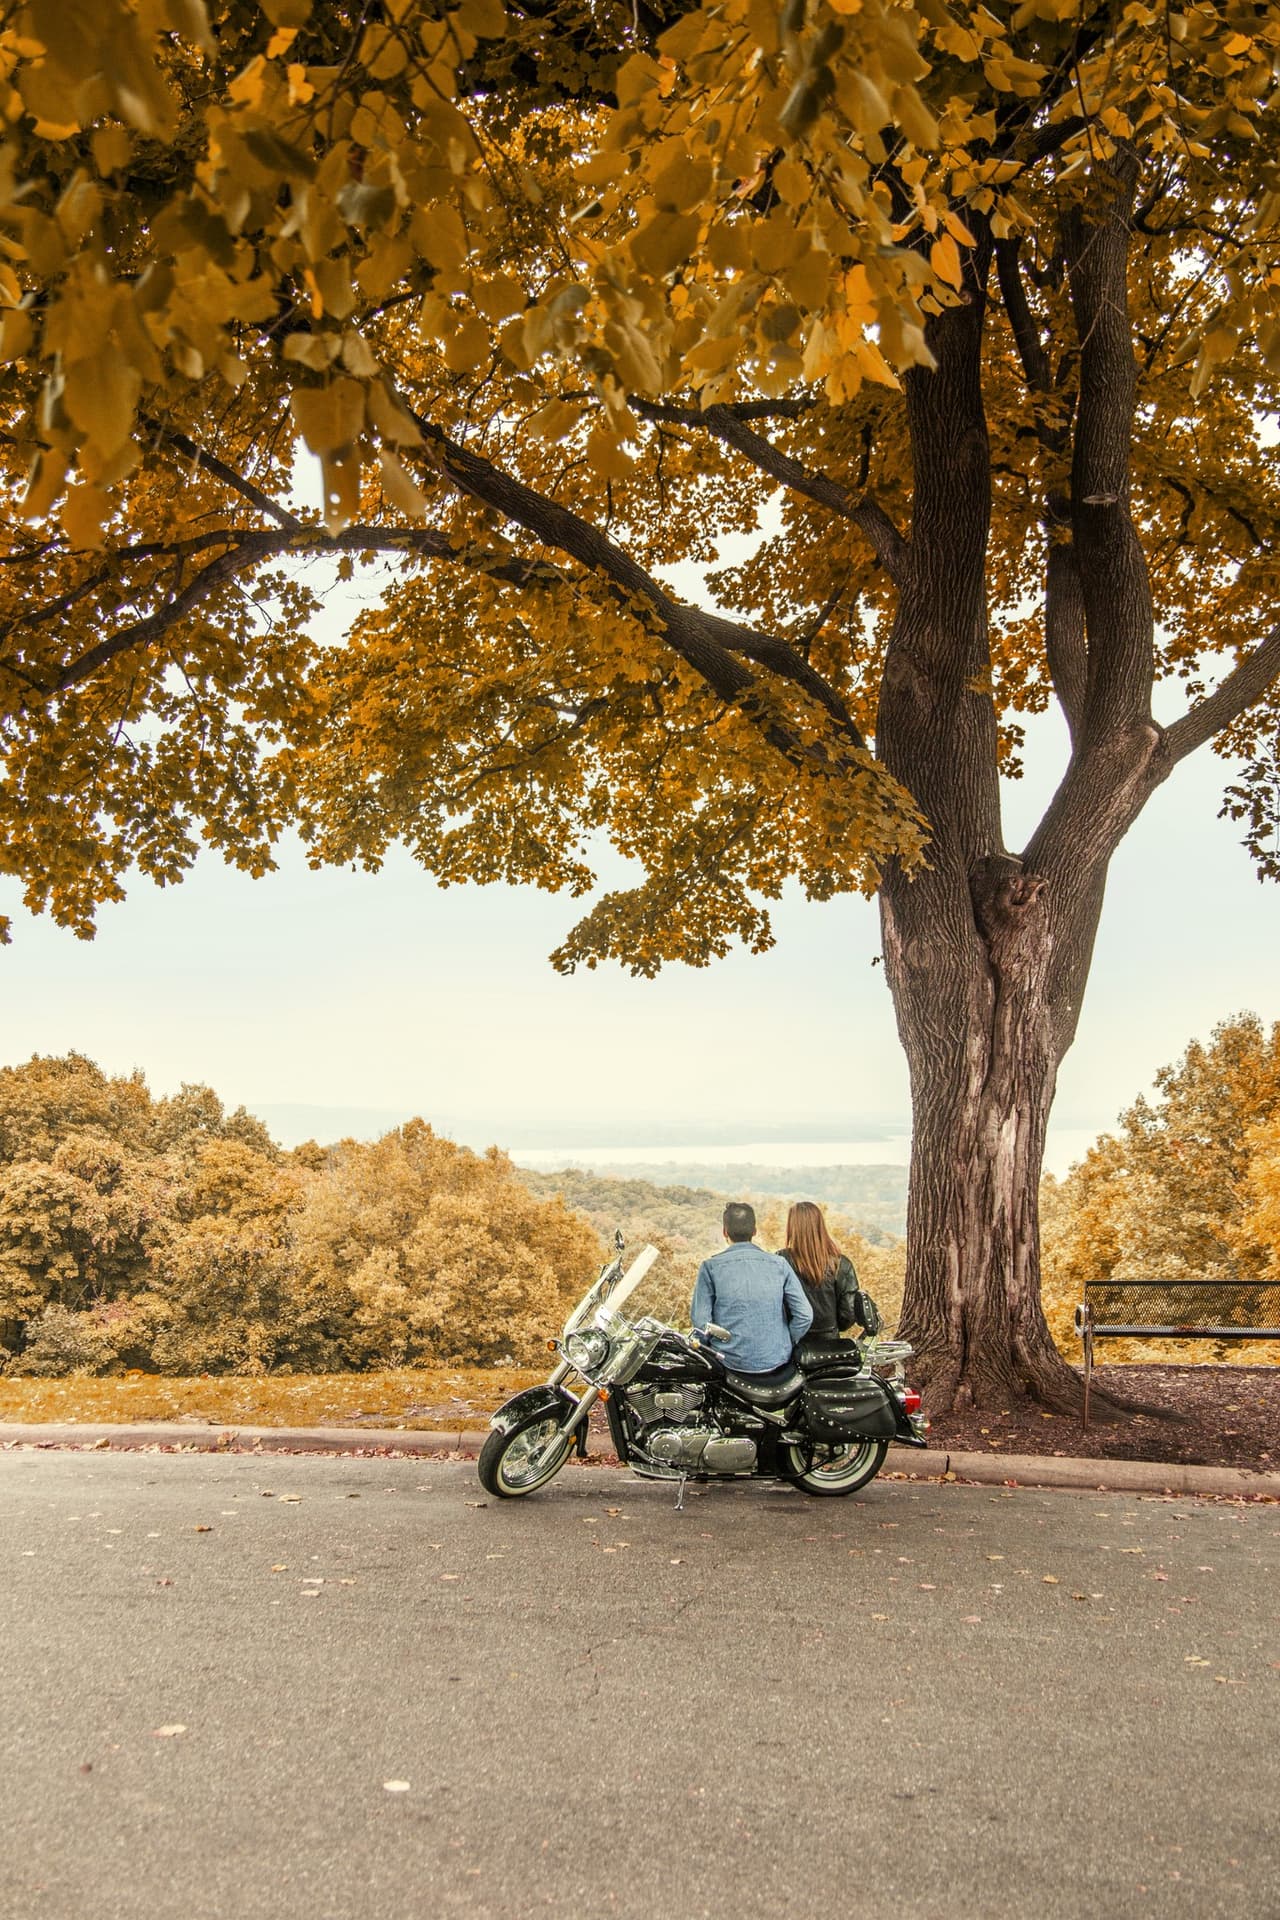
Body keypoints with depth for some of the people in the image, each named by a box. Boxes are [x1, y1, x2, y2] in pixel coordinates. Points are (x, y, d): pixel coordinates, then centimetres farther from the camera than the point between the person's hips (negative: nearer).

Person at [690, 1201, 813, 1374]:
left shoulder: (710, 1267, -6)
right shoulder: (779, 1264, -1)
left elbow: (700, 1319, -9)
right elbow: (804, 1315, -4)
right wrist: (786, 1345, 11)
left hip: (731, 1362, -2)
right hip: (776, 1361, 2)